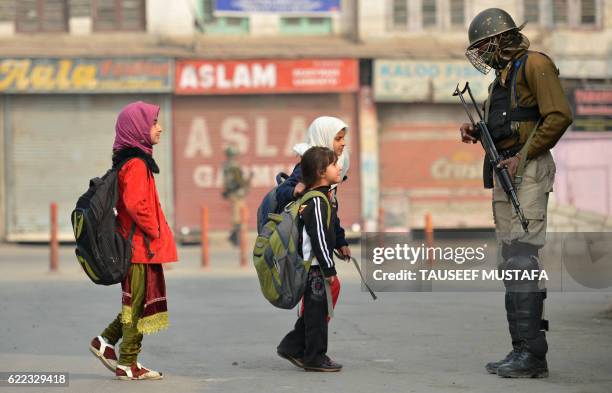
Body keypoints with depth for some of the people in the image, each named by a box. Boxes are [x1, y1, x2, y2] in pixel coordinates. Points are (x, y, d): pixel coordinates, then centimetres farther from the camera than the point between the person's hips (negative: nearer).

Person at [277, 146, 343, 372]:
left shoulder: (323, 196, 11)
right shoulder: (316, 202, -19)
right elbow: (319, 238, -22)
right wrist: (328, 269, -20)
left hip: (314, 266, 10)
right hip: (315, 266, -10)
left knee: (313, 310, 17)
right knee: (316, 311, -3)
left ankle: (292, 347, 23)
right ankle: (315, 357, 4)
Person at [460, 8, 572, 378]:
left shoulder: (534, 65, -6)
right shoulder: (502, 76, 22)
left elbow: (559, 116, -15)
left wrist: (523, 155, -16)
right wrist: (476, 133, 10)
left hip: (528, 171, -10)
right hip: (504, 173, 10)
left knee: (522, 257, -15)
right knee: (512, 262, 7)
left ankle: (532, 354, -17)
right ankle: (523, 348, 10)